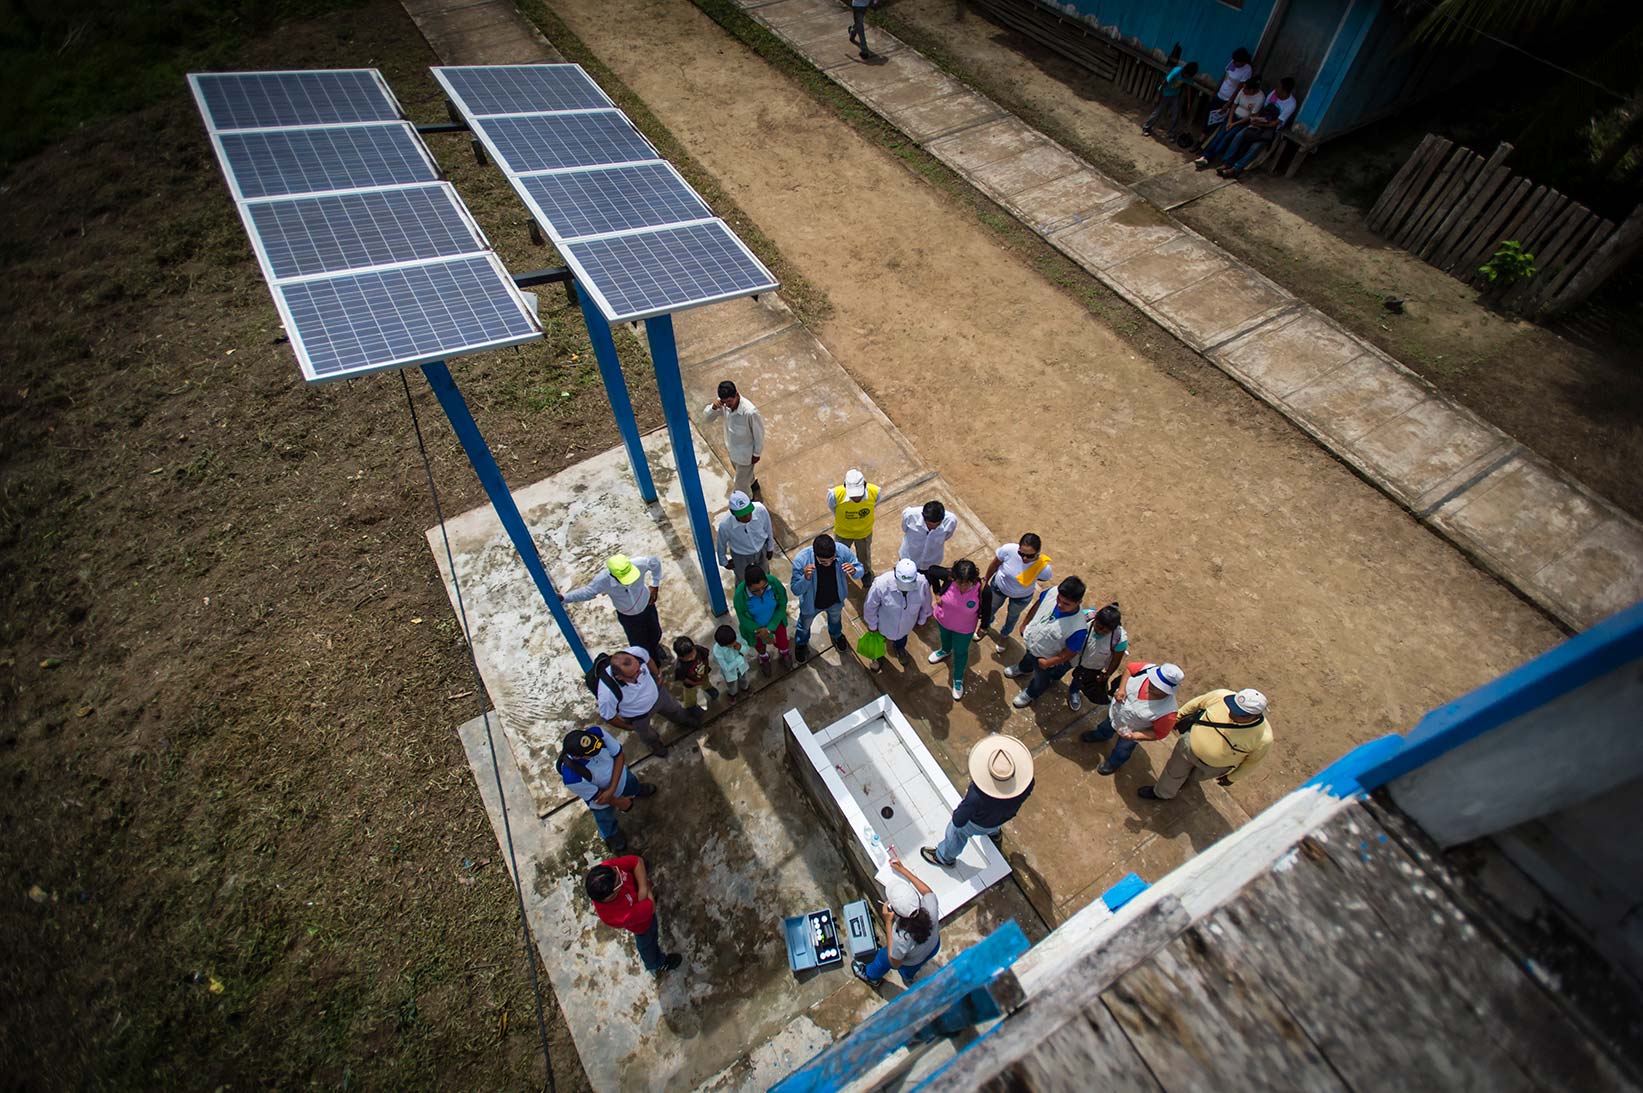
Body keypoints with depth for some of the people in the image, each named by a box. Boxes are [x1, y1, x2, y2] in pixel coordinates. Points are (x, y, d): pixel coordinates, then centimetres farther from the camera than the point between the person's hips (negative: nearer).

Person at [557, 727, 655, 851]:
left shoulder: (596, 732, -40)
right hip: (603, 803, -3)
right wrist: (619, 803, -8)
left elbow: (620, 756, -23)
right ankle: (612, 835, 65)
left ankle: (638, 790, 72)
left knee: (634, 787, 36)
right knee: (606, 821, 30)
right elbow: (597, 796, -25)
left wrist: (611, 790, -28)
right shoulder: (571, 777, -45)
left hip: (621, 776, 3)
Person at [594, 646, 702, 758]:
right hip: (638, 716, -2)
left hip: (657, 693, 3)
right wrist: (630, 727, -7)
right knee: (648, 735, 31)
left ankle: (685, 720, 68)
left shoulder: (637, 652, -40)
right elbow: (608, 717, -22)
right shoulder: (607, 694, -46)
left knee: (674, 710, 33)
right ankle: (655, 744, 66)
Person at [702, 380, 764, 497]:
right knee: (741, 472, 35)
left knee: (740, 483, 14)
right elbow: (705, 418, -10)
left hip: (745, 452, -6)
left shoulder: (750, 412, -39)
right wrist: (713, 407, -33)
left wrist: (756, 454, -10)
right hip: (732, 447, 7)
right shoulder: (723, 403, -21)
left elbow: (759, 432, -23)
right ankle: (752, 483, 67)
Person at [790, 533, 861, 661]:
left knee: (835, 618, 35)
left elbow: (860, 570, -18)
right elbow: (796, 590, -31)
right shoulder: (801, 559, -40)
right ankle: (801, 643, 64)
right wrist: (806, 578, -51)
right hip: (812, 602, -2)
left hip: (836, 599, 2)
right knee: (805, 625, 29)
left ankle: (836, 634, 71)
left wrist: (854, 571, -42)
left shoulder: (842, 551, -35)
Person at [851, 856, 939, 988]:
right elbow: (927, 891, -14)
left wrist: (888, 923, -30)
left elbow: (895, 964, -23)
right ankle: (909, 977, 69)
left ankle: (871, 977, 60)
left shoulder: (901, 938, -46)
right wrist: (902, 869, -9)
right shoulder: (931, 907, -39)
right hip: (934, 947, 3)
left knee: (882, 956, 30)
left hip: (911, 964, -3)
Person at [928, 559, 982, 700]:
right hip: (943, 619, 2)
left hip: (964, 628, -2)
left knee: (960, 653, 24)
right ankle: (945, 651, 72)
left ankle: (958, 679, 53)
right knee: (944, 637, 36)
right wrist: (937, 594, -17)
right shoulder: (949, 578, -36)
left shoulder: (982, 590, -38)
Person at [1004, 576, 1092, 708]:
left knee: (1040, 679, 31)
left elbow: (1070, 653, -26)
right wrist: (1025, 624, 3)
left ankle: (1030, 694, 63)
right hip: (1031, 642, 4)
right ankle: (1023, 669, 74)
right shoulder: (1052, 592, -32)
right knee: (1027, 658, 40)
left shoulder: (1079, 628, -44)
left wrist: (1047, 663, -15)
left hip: (1045, 658, -4)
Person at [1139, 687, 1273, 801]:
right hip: (1190, 743, 1)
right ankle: (1162, 793, 60)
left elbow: (1254, 760, -13)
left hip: (1215, 765, -1)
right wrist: (1178, 717, 6)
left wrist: (1232, 778, 2)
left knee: (1194, 774, 28)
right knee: (1174, 770, 26)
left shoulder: (1263, 738, -35)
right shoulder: (1221, 696, -34)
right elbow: (1196, 703, -11)